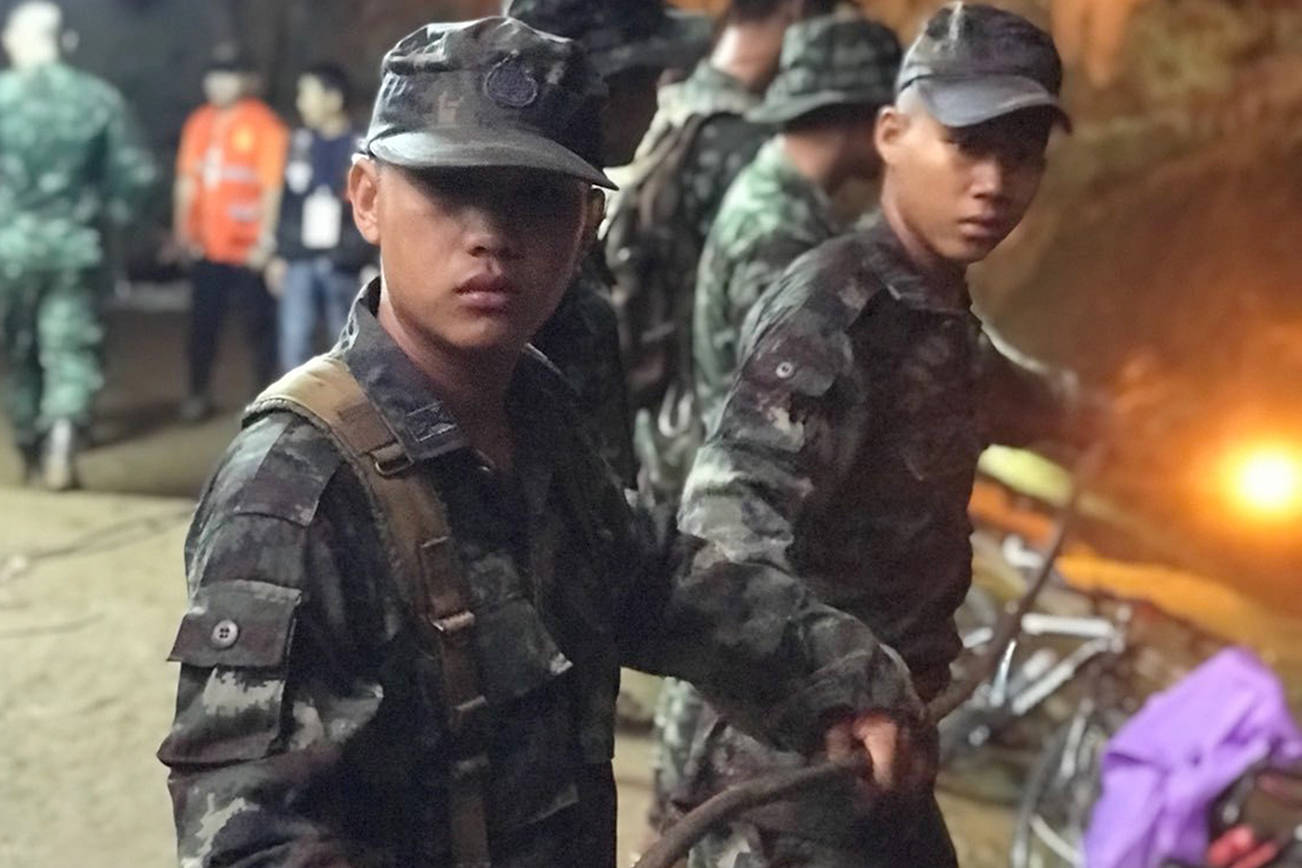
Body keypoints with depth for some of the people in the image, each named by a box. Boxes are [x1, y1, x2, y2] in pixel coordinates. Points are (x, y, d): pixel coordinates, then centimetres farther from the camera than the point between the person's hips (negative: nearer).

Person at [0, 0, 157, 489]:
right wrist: (108, 216, 12)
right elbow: (136, 172, -1)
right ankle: (64, 427, -23)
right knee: (71, 345, 3)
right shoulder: (99, 98, 0)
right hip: (77, 246, 1)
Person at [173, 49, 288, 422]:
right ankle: (199, 394, 20)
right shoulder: (200, 123, 8)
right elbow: (187, 180, 12)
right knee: (203, 322, 10)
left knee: (260, 321, 3)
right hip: (207, 247, 5)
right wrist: (183, 230, 7)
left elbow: (272, 187, -10)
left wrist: (265, 239, -14)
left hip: (248, 249, -5)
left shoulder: (264, 125, -8)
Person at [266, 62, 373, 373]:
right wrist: (280, 254, 11)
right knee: (294, 337, -4)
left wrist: (371, 263, -7)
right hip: (300, 260, 3)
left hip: (344, 265, -3)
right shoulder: (300, 143, 7)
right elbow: (288, 204, 12)